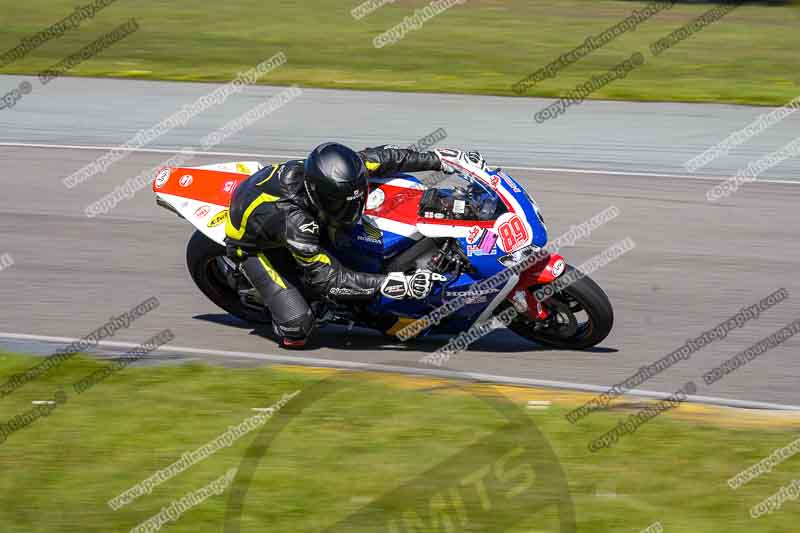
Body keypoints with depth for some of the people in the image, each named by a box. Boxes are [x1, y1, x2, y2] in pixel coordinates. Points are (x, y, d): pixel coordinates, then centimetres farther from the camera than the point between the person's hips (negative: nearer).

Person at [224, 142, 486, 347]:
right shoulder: (293, 219, -45)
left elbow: (379, 158, -9)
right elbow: (328, 278, -40)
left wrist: (438, 159, -12)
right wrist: (393, 284, -46)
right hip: (256, 244, -6)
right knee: (297, 327, -19)